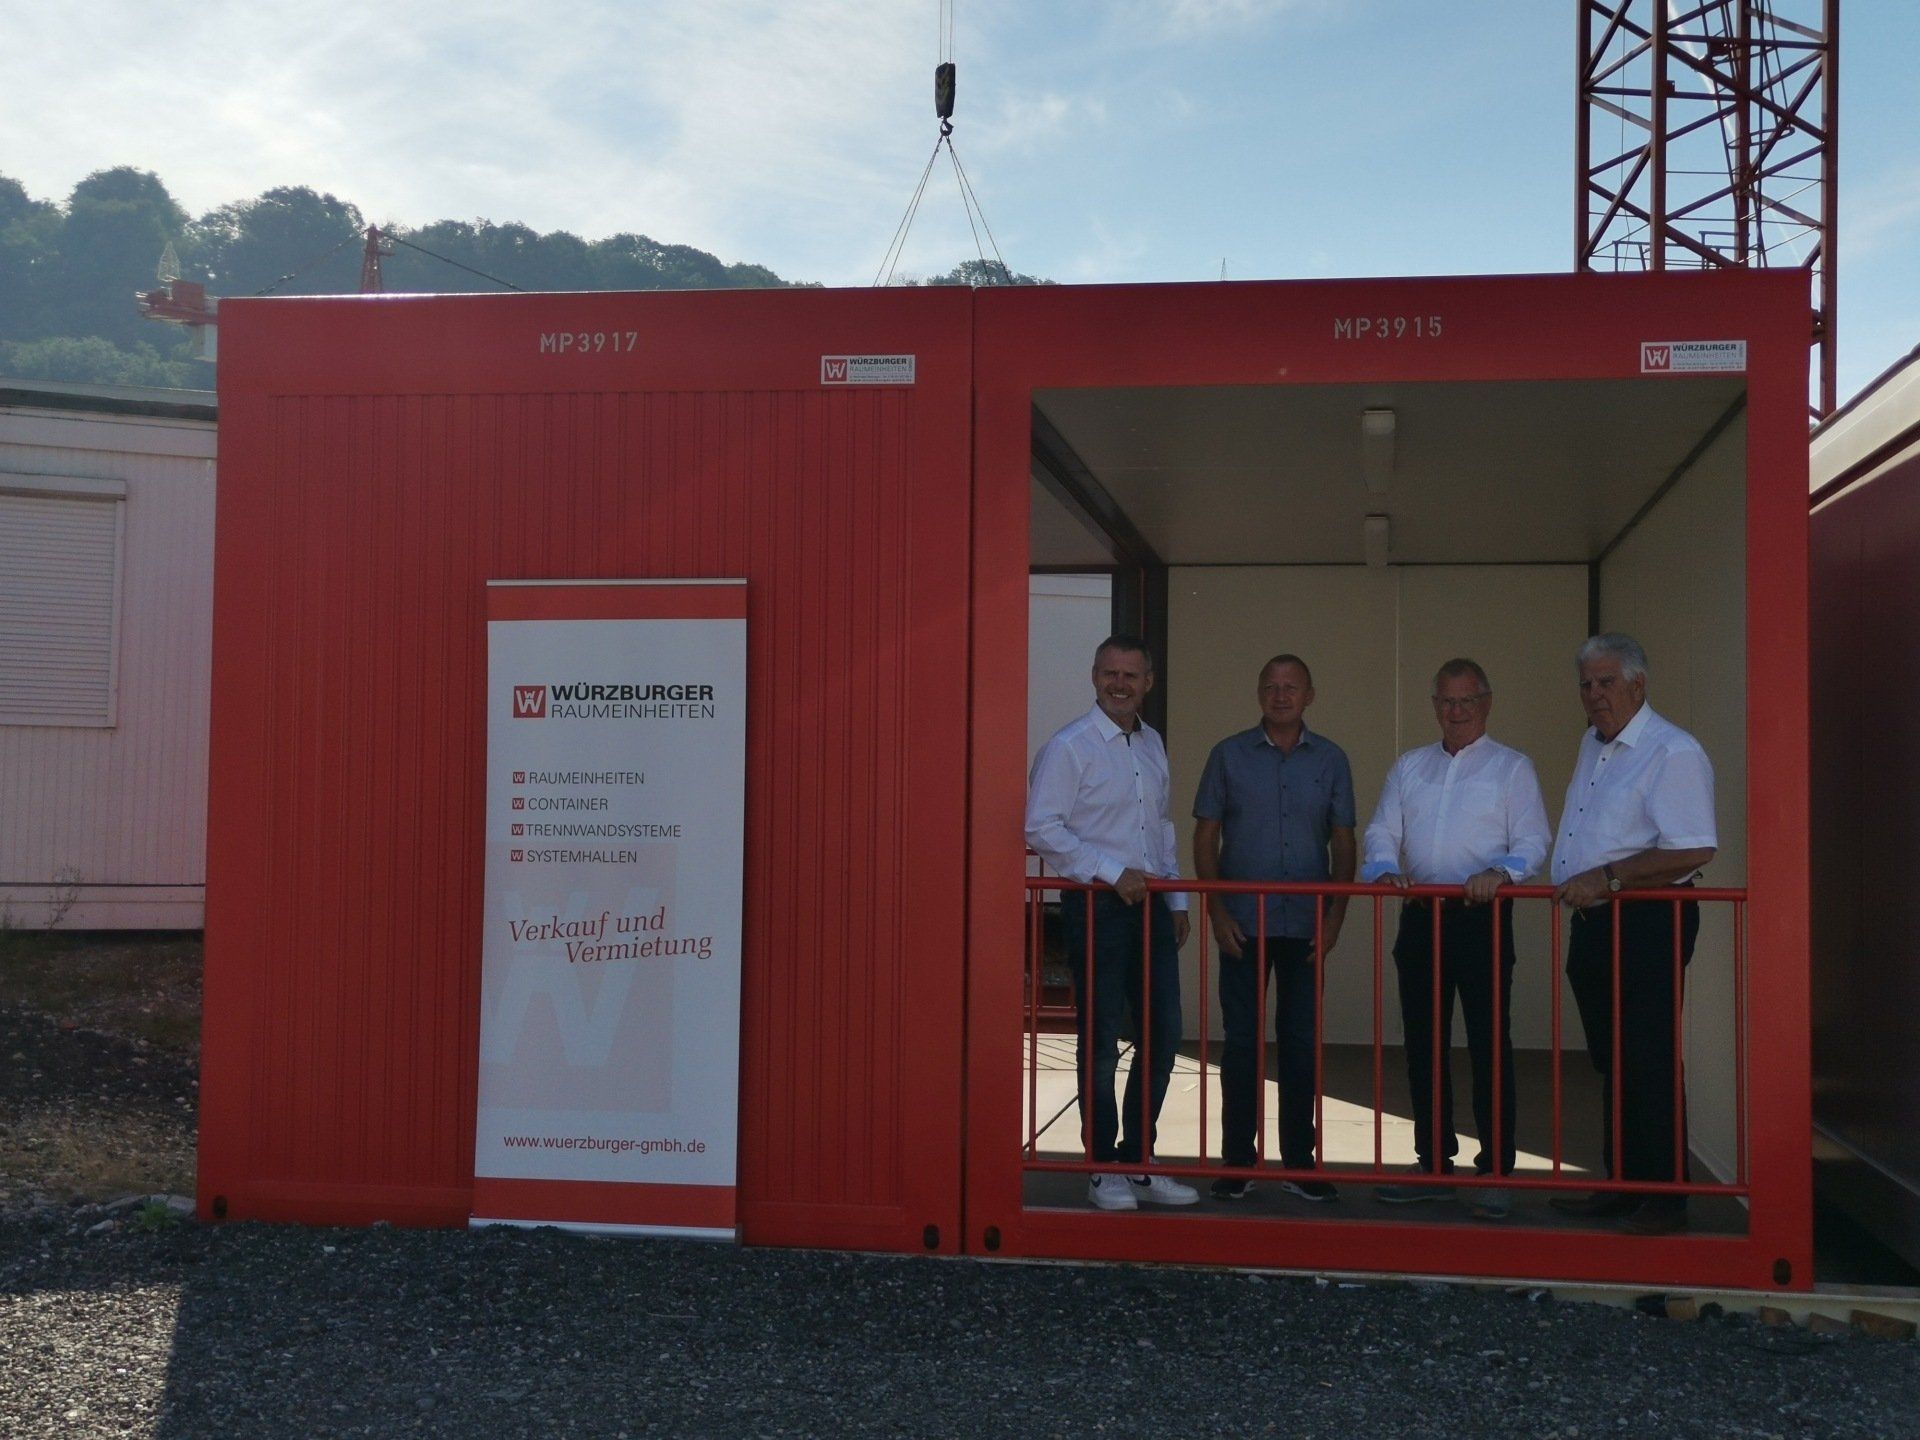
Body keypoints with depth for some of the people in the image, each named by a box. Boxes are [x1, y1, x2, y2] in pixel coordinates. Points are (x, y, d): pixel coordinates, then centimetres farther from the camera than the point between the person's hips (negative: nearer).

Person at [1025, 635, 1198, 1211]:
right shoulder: (1068, 747, -8)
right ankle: (1105, 1170, 12)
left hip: (1150, 905, 7)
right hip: (1096, 906, -7)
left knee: (1162, 1037, 8)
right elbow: (1041, 828, -14)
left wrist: (1176, 899, 17)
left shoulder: (1152, 744, 14)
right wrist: (1112, 872, -17)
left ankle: (1138, 1162, 20)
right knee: (1100, 1043, 0)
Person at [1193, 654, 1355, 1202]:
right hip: (1243, 924, -1)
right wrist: (1216, 910, -5)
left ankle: (1300, 1161, 15)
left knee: (1302, 1043, 5)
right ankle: (1236, 1161, 9)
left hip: (1306, 925, 1)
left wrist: (1336, 914, -2)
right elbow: (1205, 835, 4)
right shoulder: (1230, 755, 4)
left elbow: (1344, 843, 8)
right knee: (1242, 1043, 2)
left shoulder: (1331, 760, 7)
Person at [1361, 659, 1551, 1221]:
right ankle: (1433, 1165, 18)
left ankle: (1495, 1173, 1)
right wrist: (1384, 868, -10)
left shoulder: (1511, 768, 4)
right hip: (1421, 916, 4)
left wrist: (1500, 872, -23)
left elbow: (1533, 841, -4)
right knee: (1423, 1046, 8)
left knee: (1490, 1047, -5)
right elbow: (1382, 831, 11)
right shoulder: (1409, 767, 16)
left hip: (1482, 918, -4)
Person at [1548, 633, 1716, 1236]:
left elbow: (1695, 849, -23)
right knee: (1610, 1061, 15)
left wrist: (1605, 879, -23)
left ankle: (1665, 1196, 6)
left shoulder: (1672, 752, -14)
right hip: (1593, 922, 9)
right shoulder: (1593, 744, 15)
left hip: (1646, 923, -9)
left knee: (1648, 1064, -4)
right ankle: (1622, 1185, 25)